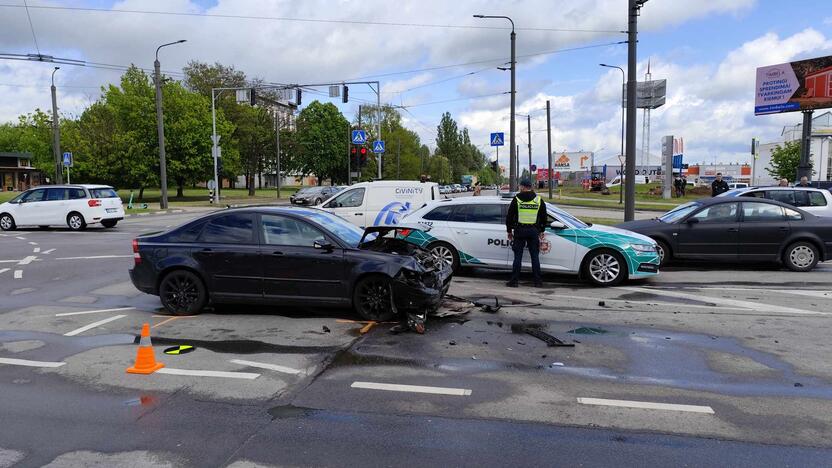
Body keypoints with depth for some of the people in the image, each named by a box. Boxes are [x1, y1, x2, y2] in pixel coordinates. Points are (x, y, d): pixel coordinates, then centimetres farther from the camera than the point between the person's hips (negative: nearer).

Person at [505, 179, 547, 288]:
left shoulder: (517, 199, -2)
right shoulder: (539, 200, 5)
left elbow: (509, 216, 1)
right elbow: (544, 217, 11)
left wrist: (509, 231, 11)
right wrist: (542, 231, 20)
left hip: (519, 231, -2)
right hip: (534, 231, 2)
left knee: (518, 256, 2)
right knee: (535, 256, 7)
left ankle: (514, 281, 2)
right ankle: (537, 281, 7)